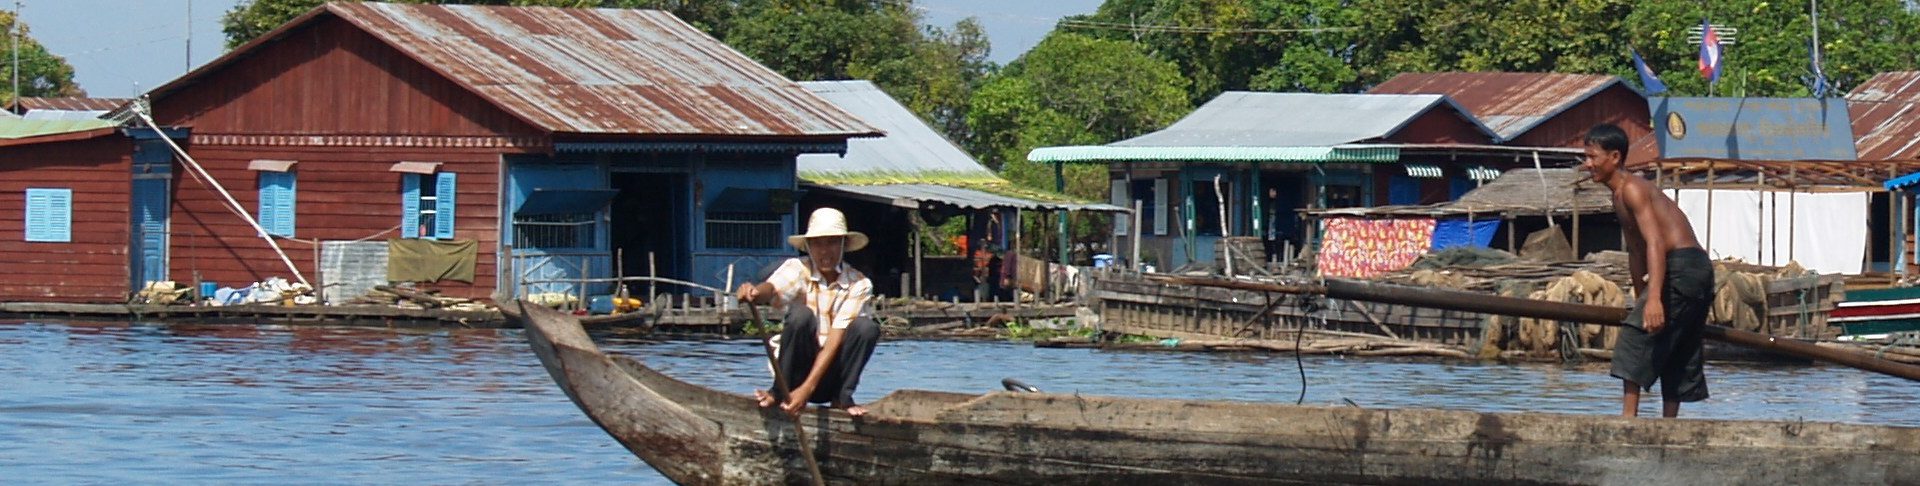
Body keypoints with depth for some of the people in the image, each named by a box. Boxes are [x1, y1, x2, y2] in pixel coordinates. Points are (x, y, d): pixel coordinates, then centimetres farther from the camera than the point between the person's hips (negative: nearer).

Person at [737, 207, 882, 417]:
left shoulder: (859, 284, -9)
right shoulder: (797, 269, -9)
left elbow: (835, 339, -19)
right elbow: (773, 289, -33)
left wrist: (807, 388, -30)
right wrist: (756, 292, -61)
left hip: (831, 373, 1)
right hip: (798, 368, -1)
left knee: (867, 328, -24)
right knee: (800, 314, -29)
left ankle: (842, 397, -14)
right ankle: (780, 392, -18)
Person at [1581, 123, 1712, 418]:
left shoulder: (1631, 189, -12)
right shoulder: (1619, 197, 20)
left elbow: (1655, 243, -24)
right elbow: (1636, 252, 29)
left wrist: (1653, 298, -33)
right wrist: (1640, 302, 35)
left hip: (1682, 268, -10)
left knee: (1635, 339, -13)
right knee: (1676, 352, 14)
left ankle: (1628, 416, -18)